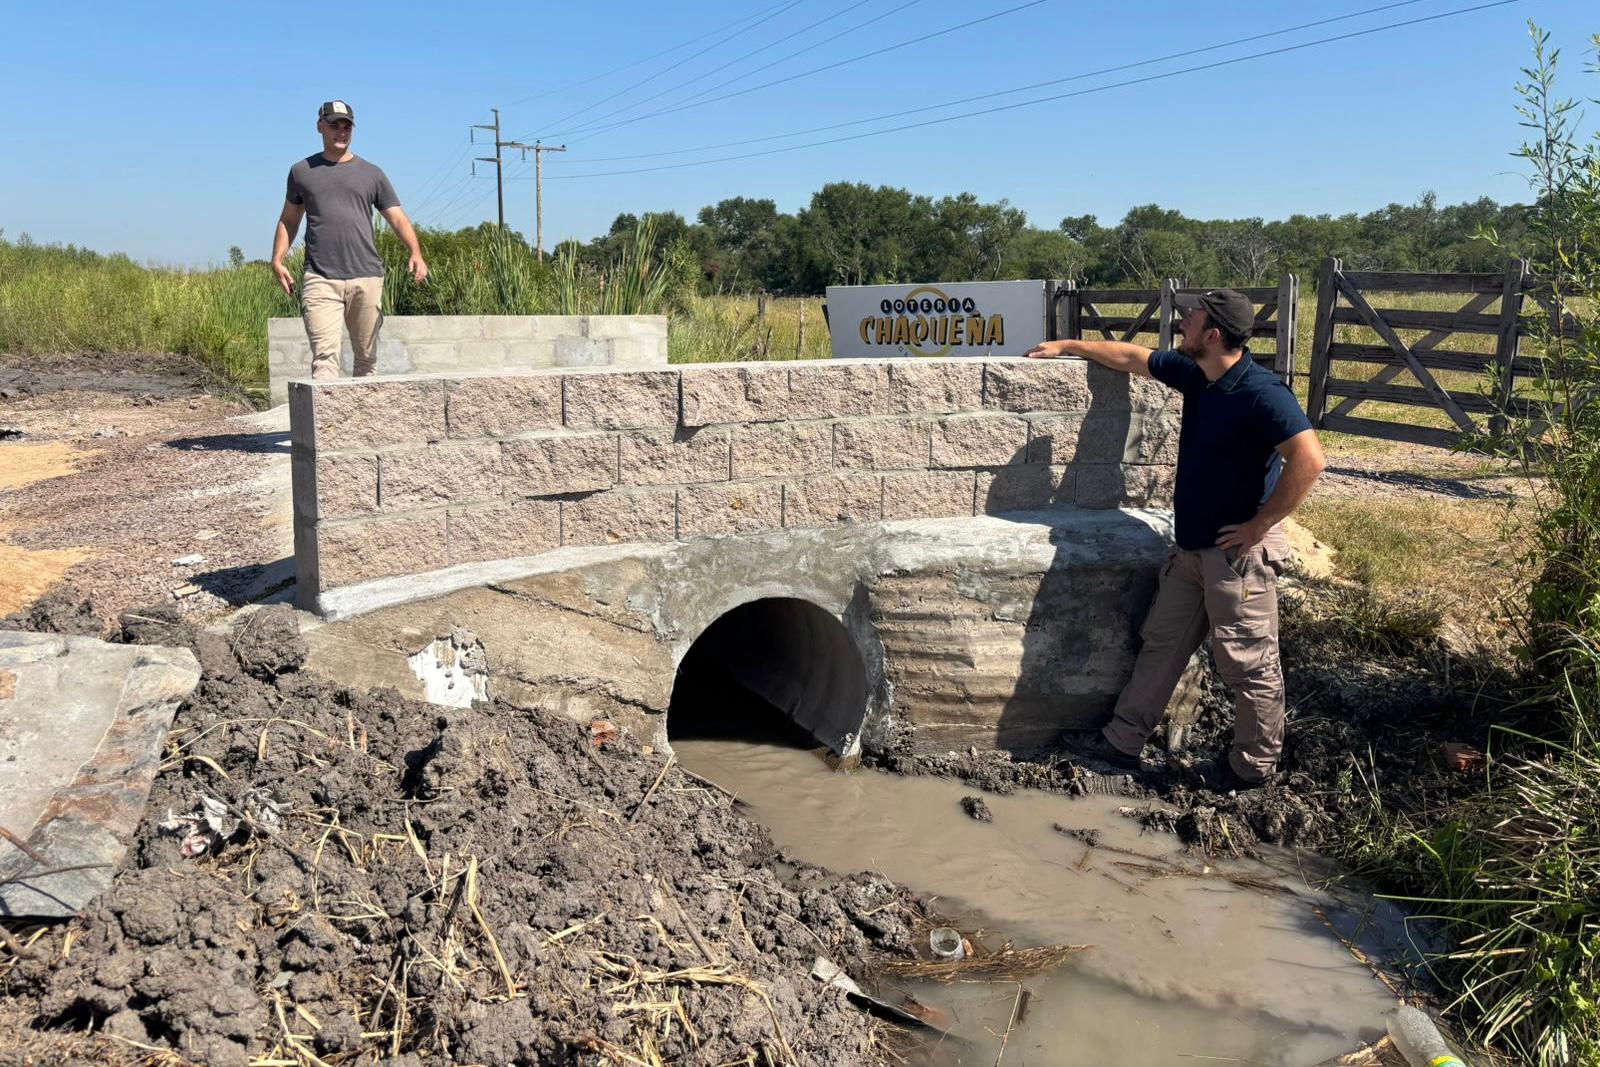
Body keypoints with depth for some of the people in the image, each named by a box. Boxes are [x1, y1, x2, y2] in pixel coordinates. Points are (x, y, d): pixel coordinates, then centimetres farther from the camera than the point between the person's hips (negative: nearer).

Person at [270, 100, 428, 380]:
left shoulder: (371, 174, 13)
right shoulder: (301, 171, 15)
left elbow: (398, 219, 7)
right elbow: (289, 220, 22)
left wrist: (416, 253, -12)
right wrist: (278, 260, 8)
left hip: (366, 277, 1)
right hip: (320, 280, -1)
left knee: (367, 357, 7)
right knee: (325, 355, -14)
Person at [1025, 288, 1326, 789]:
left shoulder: (1260, 393, -21)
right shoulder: (1195, 374, 5)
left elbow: (1309, 459, -29)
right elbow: (1132, 357, 20)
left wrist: (1260, 525, -22)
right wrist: (1068, 346, 27)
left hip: (1238, 552, -9)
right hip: (1192, 546, 9)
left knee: (1247, 664, 4)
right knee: (1161, 643, 15)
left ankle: (1254, 766, 21)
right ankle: (1122, 741, 26)